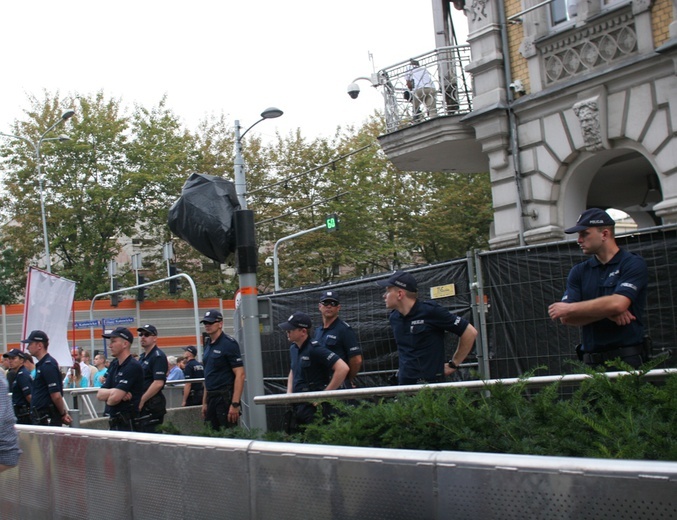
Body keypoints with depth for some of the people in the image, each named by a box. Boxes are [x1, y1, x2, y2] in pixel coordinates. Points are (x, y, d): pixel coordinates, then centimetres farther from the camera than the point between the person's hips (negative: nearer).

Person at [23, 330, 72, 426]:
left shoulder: (48, 365, -16)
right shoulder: (41, 365, 17)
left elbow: (56, 395, -20)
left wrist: (63, 414, -9)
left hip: (48, 420, -10)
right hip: (41, 418, 10)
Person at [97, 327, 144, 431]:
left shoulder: (133, 366, -14)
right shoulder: (114, 364, 14)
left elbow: (114, 398, -20)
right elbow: (99, 395, 6)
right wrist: (120, 393, -12)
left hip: (127, 424, -8)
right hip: (114, 422, 8)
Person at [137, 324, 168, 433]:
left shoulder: (158, 356, -11)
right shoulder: (142, 357, 19)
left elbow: (158, 383, -20)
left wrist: (141, 400, -17)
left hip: (152, 404, -9)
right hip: (142, 404, 9)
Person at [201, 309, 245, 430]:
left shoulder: (229, 344, -11)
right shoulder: (208, 344, 14)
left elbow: (240, 375, -16)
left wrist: (235, 404, -21)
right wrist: (205, 402, 16)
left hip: (226, 397, -8)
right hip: (211, 398, 8)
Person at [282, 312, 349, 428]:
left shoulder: (315, 349, -17)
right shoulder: (293, 348, 10)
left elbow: (343, 368, -24)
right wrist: (289, 393, 13)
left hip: (314, 406, -9)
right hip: (297, 405, 9)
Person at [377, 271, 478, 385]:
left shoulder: (431, 312, -11)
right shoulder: (393, 317, 8)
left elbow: (470, 332, -7)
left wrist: (453, 364, -2)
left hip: (430, 383, -6)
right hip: (403, 383, 6)